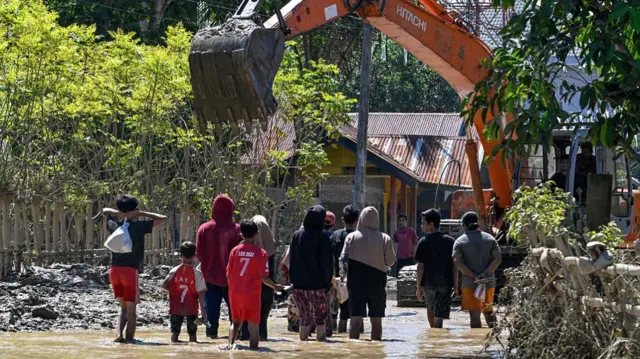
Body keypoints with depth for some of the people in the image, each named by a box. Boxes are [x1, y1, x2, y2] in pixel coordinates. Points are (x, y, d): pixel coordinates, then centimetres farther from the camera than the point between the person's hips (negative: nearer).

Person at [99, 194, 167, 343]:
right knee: (131, 309, 3)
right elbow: (162, 218, 0)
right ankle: (129, 337, -3)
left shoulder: (114, 225, 8)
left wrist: (117, 213, 12)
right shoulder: (139, 227, -4)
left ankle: (119, 334, -5)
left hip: (114, 270, 4)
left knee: (123, 308, 14)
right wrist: (141, 213, 0)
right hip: (131, 270, -4)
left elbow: (105, 211, 29)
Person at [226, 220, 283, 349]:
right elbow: (263, 277, -9)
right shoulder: (261, 253, -7)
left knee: (236, 322, 17)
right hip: (252, 294, -3)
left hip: (235, 293, 3)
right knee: (253, 324, 4)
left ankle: (230, 344, -2)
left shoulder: (235, 251, 2)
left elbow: (228, 274, 2)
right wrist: (275, 287, 7)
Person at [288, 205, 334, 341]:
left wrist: (293, 279, 15)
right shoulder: (322, 238, -10)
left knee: (304, 317, 11)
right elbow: (327, 263, -7)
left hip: (298, 284, 4)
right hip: (317, 284, -4)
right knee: (320, 316, 5)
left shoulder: (296, 235, 5)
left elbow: (291, 259, 10)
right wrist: (328, 282, 2)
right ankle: (321, 338, 0)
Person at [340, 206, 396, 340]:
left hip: (356, 283, 0)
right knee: (376, 320, 7)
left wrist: (343, 274, 14)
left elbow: (343, 260, -3)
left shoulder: (351, 237, -3)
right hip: (377, 284, 0)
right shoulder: (385, 239, -4)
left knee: (356, 319, 1)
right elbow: (390, 261, -2)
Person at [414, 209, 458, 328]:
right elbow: (454, 265, 0)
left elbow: (421, 266, -8)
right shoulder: (450, 241, 0)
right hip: (445, 283, 0)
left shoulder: (424, 242, -8)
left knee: (430, 309, 23)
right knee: (439, 316, -3)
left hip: (428, 283, 0)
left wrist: (418, 286, -2)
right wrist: (455, 285, 6)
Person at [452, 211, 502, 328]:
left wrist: (474, 276, -17)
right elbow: (498, 258, -5)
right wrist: (486, 273, -13)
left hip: (470, 284, -3)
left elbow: (457, 262, -14)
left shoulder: (460, 241, -2)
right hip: (489, 283, 3)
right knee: (488, 311, 20)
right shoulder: (490, 239, 5)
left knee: (474, 315, -1)